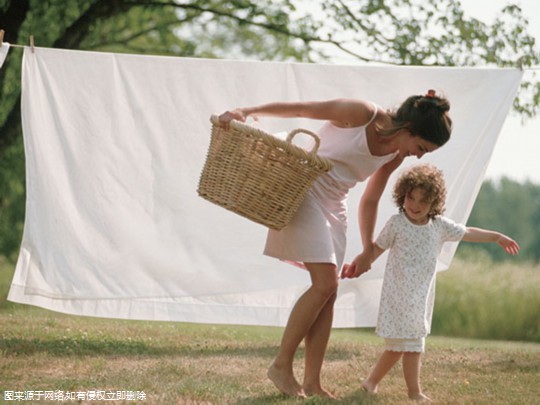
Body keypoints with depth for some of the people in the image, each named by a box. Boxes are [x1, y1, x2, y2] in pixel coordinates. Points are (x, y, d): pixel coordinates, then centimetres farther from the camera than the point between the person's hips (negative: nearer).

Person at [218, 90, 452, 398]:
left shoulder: (395, 156, 3)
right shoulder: (362, 114, -18)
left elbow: (370, 201, 15)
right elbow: (299, 108, -14)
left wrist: (369, 251, 17)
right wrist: (245, 112, -18)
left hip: (334, 206, 8)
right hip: (305, 191, -7)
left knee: (329, 293, 1)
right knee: (325, 284, -15)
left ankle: (313, 382, 5)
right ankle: (282, 365, -5)